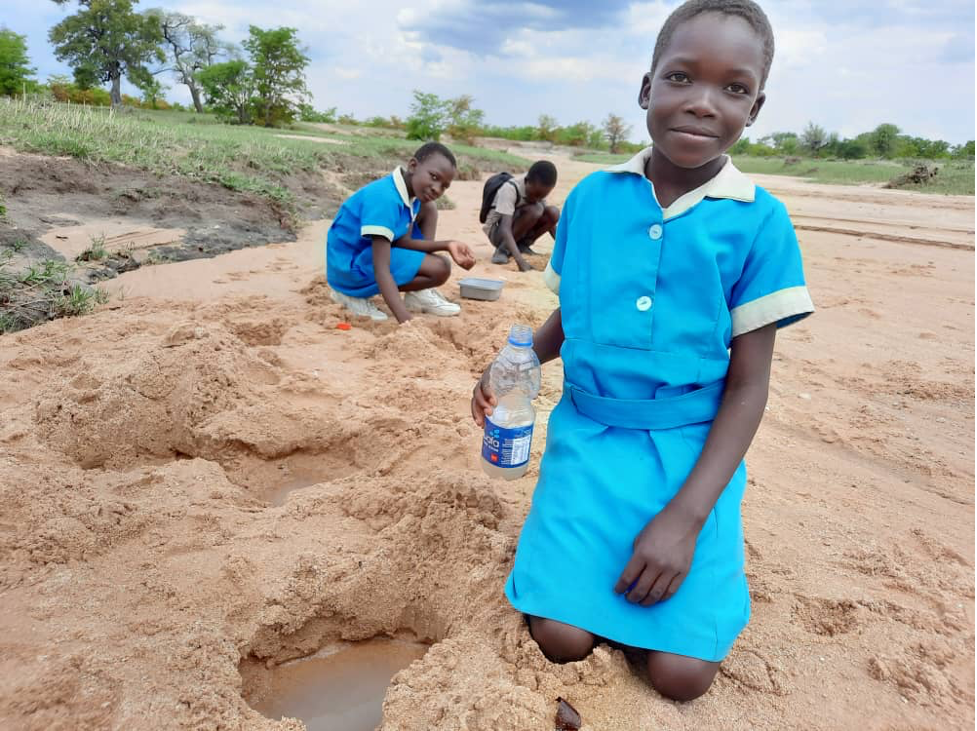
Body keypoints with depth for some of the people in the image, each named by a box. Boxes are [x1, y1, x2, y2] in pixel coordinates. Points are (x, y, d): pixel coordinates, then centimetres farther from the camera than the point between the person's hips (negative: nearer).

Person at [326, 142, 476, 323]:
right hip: (351, 266, -10)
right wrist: (406, 322, -44)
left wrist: (446, 245, -12)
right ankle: (352, 294, -9)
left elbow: (403, 242, -1)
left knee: (428, 208, 11)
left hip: (369, 252, 10)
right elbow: (381, 270, -36)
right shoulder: (385, 199, -31)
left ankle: (418, 294, 6)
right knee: (440, 269, -19)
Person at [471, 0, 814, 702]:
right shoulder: (591, 197, 0)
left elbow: (749, 385, -7)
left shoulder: (759, 222, -8)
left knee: (682, 670, -7)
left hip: (694, 450, -1)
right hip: (588, 434, 2)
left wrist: (686, 516, -15)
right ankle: (588, 540, 21)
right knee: (561, 635, -9)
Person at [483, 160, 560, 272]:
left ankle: (522, 245, -2)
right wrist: (520, 260, -51)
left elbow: (550, 220, -2)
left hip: (519, 231, 6)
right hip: (497, 232, -6)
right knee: (534, 210, -31)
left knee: (553, 212, -18)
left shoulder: (538, 189, -10)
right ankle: (503, 248, -17)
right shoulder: (509, 189, -30)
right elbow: (505, 229, -39)